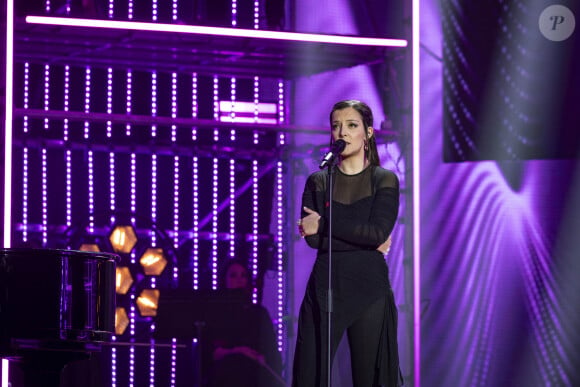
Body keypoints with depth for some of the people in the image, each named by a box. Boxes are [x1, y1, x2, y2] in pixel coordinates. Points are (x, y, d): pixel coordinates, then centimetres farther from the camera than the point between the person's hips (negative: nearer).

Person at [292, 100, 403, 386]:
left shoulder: (385, 181, 4)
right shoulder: (318, 182, 9)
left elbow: (378, 232, -12)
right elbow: (313, 238, -5)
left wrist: (324, 224, -9)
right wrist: (366, 239, -9)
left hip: (369, 290, -1)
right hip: (324, 289, 1)